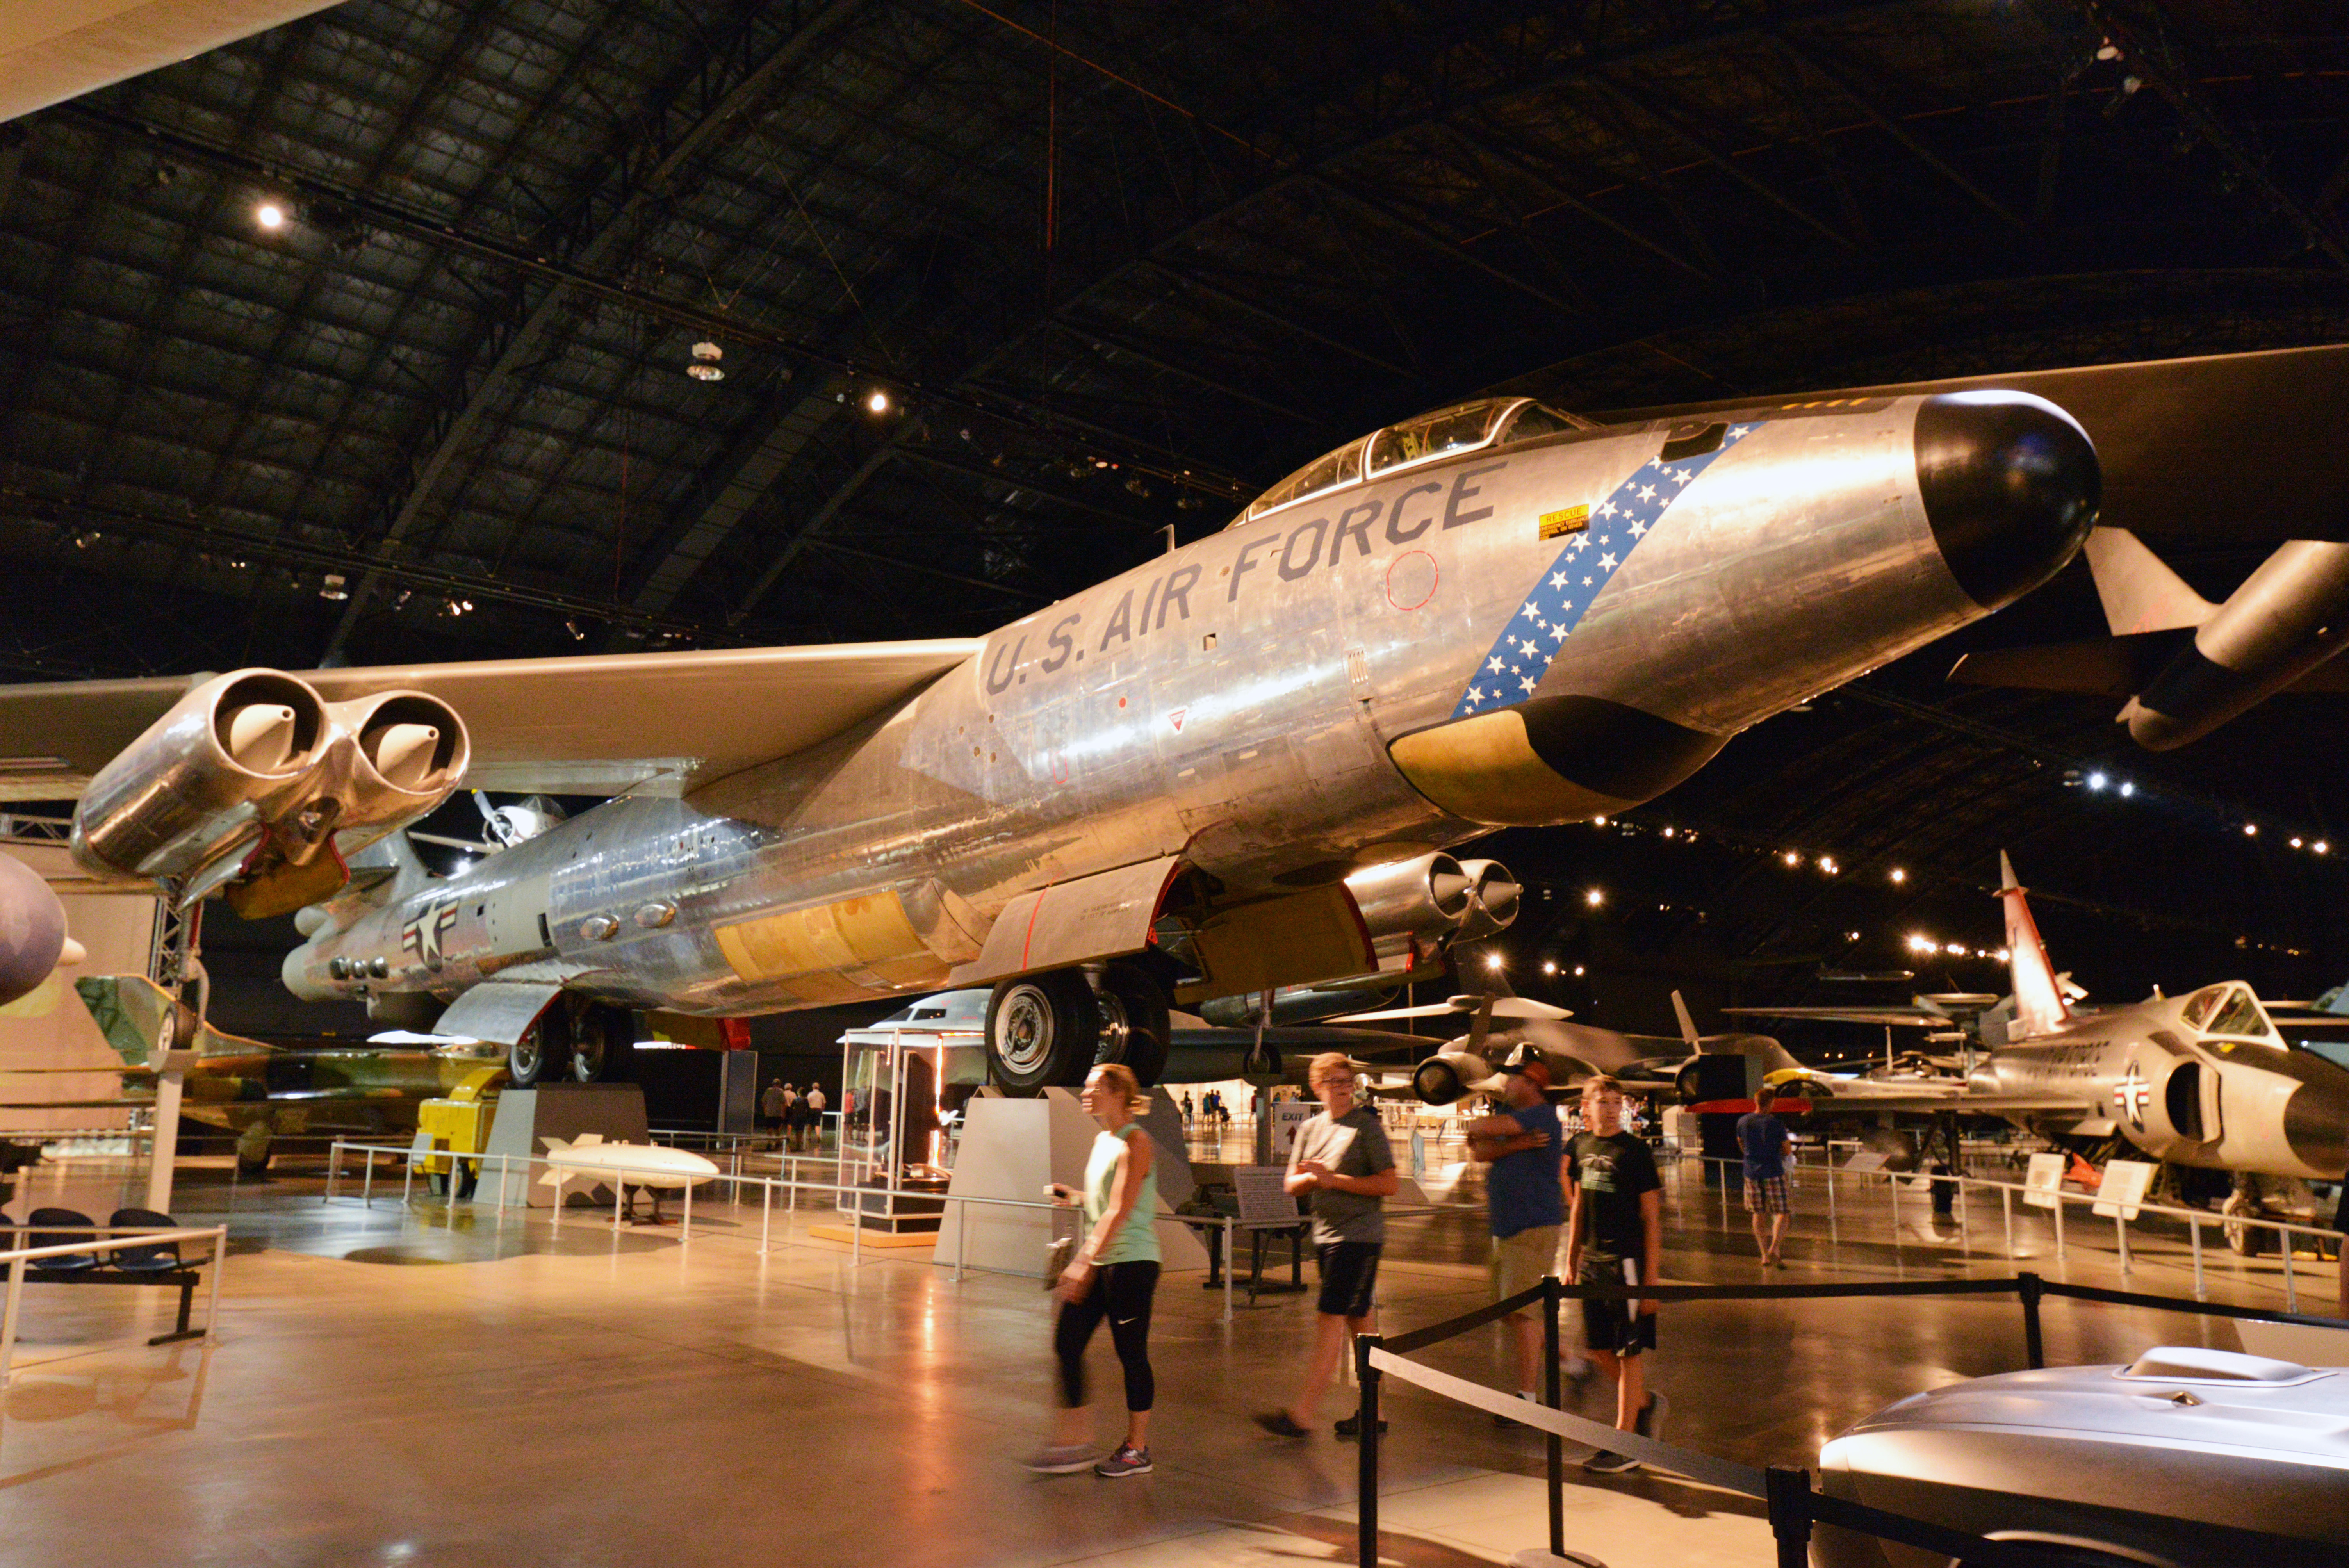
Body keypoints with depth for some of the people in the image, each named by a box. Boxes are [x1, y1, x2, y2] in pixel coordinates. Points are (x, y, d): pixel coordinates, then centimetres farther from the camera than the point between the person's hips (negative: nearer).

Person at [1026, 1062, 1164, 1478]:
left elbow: (1120, 1211, -22)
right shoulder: (1102, 1139, 13)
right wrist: (1074, 1197, 10)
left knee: (1131, 1352, 1)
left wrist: (1084, 1263, -27)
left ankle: (1137, 1450, 15)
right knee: (1067, 1342, 6)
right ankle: (1072, 1442, 16)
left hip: (1131, 1261, -9)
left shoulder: (1135, 1142, -14)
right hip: (1097, 1261, 9)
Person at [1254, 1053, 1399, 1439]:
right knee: (1358, 1322, 12)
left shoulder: (1366, 1126, -7)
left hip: (1359, 1236, -7)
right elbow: (1292, 1184, 12)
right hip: (1325, 1235, 7)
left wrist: (1335, 1179, -16)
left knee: (1330, 1320, -9)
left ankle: (1302, 1413, -8)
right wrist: (1312, 1178, -11)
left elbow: (1391, 1183, -12)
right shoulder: (1310, 1128, 12)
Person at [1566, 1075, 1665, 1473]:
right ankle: (1646, 1403, 35)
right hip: (1591, 1262, 6)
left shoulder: (1636, 1152, -10)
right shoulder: (1581, 1148, 7)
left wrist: (1651, 1278, -12)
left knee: (1629, 1353, 2)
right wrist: (1571, 1262, 17)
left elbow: (1652, 1219, -9)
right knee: (1600, 1350, 12)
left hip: (1626, 1263, -6)